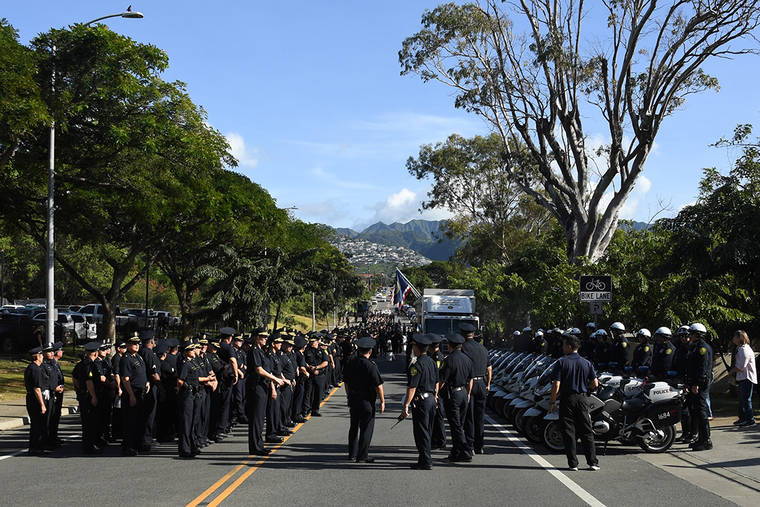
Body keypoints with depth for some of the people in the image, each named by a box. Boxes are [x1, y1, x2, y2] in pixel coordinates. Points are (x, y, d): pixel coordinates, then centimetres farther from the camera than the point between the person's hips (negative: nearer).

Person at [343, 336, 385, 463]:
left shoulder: (350, 362, 1)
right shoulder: (371, 366, -18)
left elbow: (346, 381, 10)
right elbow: (378, 386, -16)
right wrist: (382, 401, -6)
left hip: (353, 399, 6)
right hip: (367, 401, -6)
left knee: (354, 427, 19)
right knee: (366, 428, 3)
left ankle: (352, 453, 28)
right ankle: (362, 456, 4)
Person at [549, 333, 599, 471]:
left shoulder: (561, 363, -7)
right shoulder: (586, 363, 4)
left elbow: (556, 385, -13)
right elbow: (595, 384, 2)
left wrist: (552, 402, -4)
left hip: (567, 399, -3)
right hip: (582, 399, 3)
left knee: (569, 432, 3)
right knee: (586, 432, 8)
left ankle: (573, 463, 4)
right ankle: (593, 462, 6)